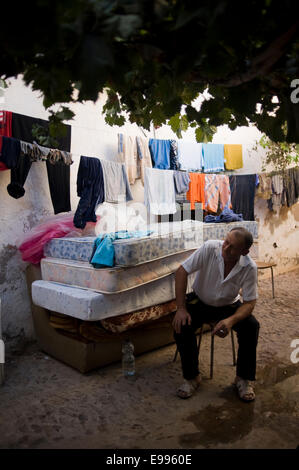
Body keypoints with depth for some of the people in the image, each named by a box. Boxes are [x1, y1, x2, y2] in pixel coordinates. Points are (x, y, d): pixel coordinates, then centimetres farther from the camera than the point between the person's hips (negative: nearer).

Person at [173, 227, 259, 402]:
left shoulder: (250, 267, -21)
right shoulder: (210, 248, -27)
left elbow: (250, 302, -15)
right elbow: (182, 271, -22)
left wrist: (231, 320, -36)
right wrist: (181, 308, -26)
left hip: (229, 306, 1)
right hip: (200, 301, 0)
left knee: (252, 326, -23)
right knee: (181, 325, -25)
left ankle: (244, 379, -1)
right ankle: (192, 377, -4)